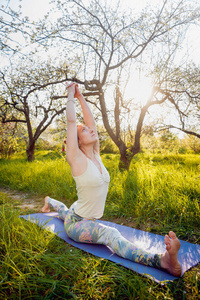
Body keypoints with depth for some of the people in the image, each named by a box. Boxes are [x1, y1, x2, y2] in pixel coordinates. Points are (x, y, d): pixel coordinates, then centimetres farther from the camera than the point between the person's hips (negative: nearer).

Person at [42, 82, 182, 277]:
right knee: (110, 234, -36)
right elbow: (71, 120, -24)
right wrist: (71, 94, -12)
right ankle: (161, 261, -54)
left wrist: (80, 96, 6)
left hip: (88, 220, 9)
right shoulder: (77, 159, -20)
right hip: (76, 224, -8)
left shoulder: (95, 155, -1)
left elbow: (90, 120, 1)